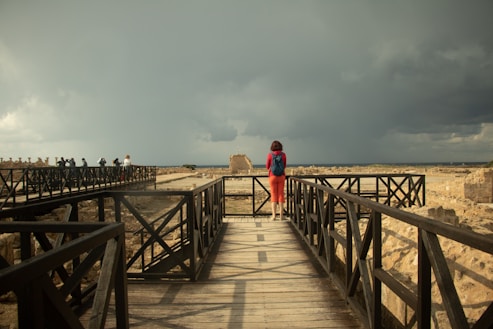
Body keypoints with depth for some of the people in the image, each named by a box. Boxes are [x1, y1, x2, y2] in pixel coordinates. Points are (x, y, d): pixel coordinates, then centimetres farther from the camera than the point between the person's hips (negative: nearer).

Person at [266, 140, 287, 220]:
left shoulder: (270, 154, -6)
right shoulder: (283, 154, -1)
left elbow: (267, 166, 5)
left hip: (273, 176, -1)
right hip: (281, 176, 1)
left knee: (273, 196, 4)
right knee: (281, 195, 6)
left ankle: (273, 215, 0)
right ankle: (281, 215, 5)